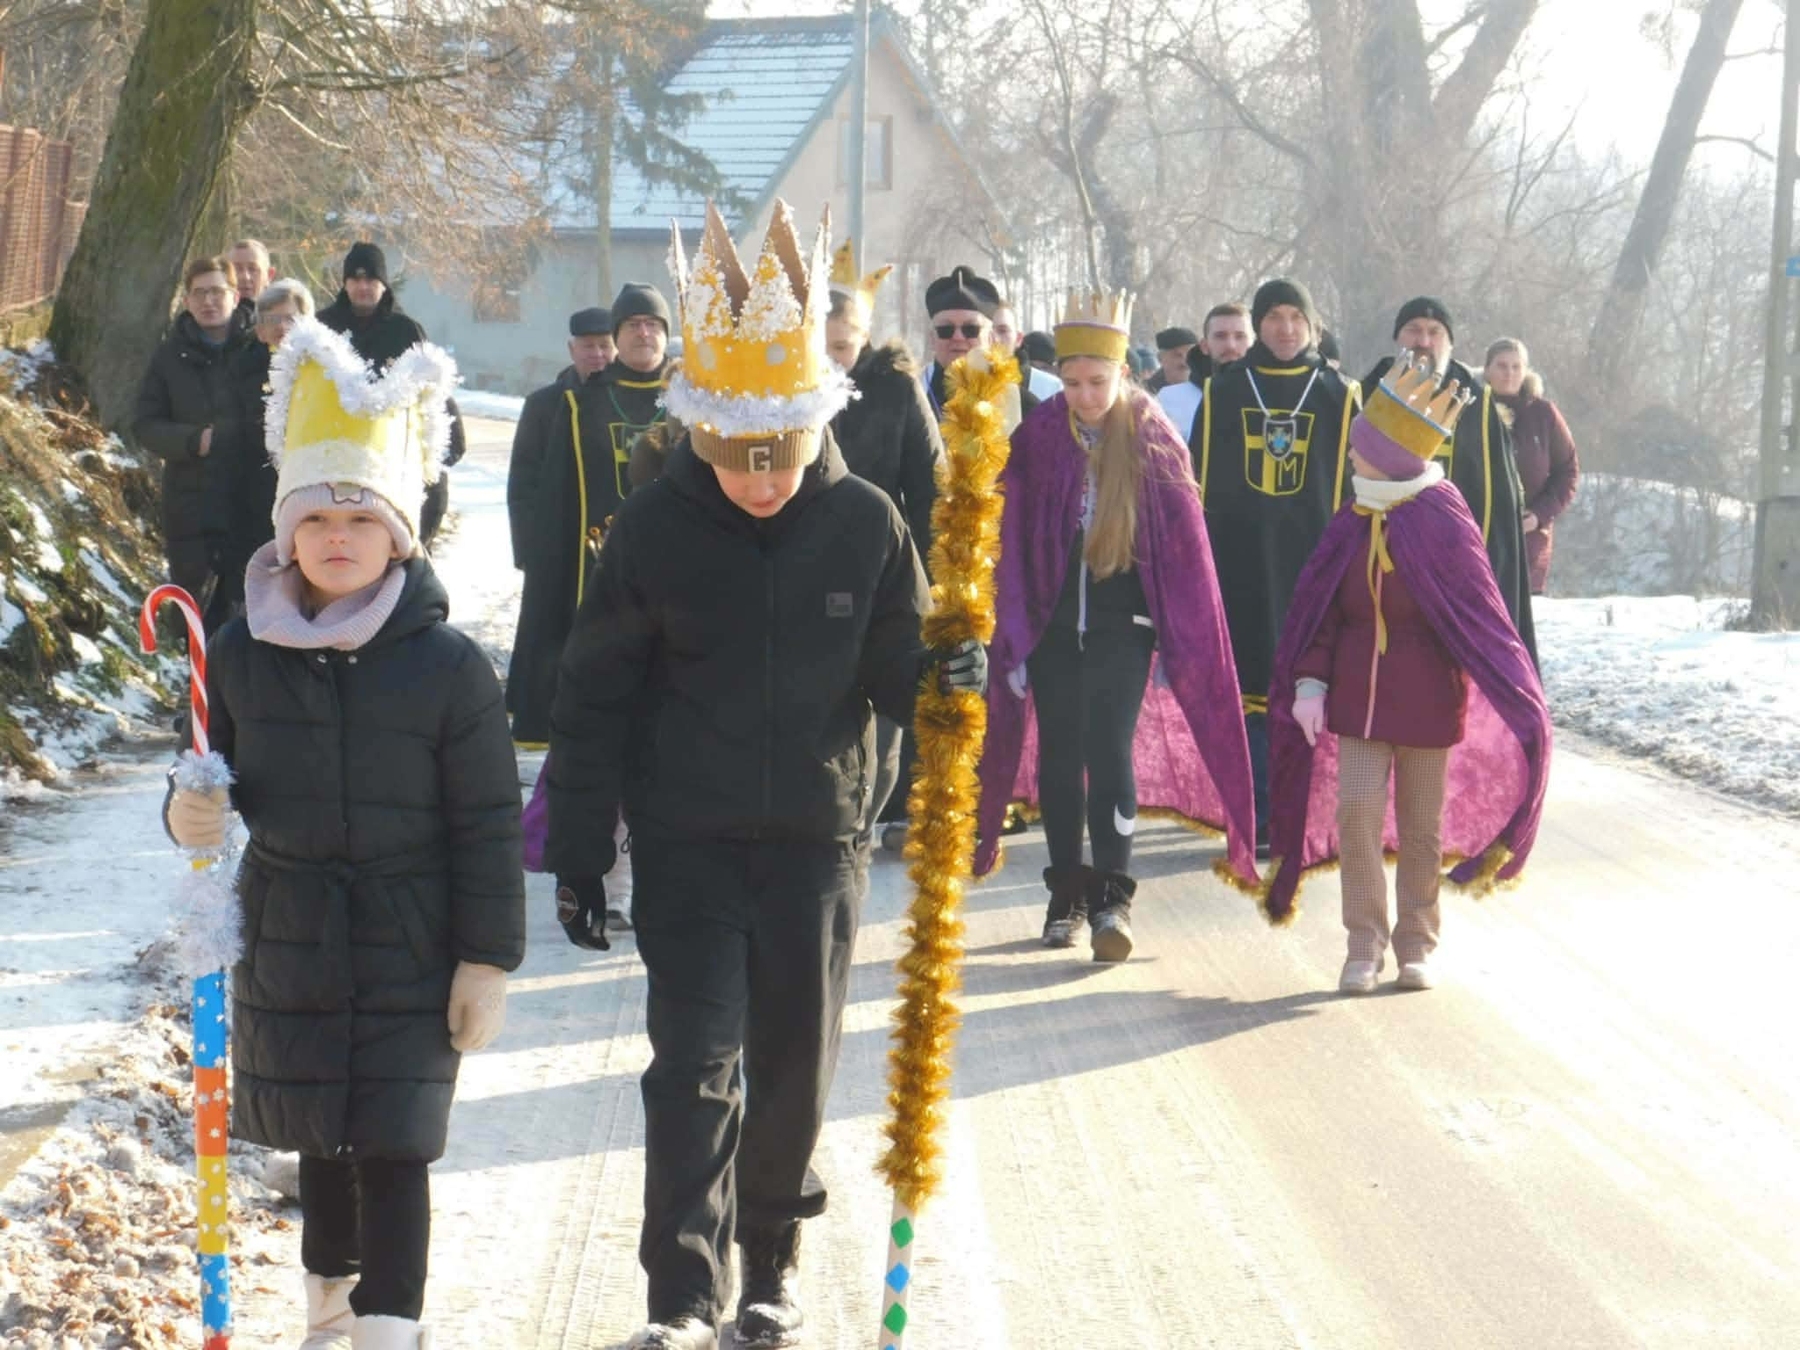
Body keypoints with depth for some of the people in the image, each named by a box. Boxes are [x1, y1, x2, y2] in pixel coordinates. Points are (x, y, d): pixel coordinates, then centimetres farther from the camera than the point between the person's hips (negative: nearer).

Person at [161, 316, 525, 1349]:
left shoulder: (448, 666, -11)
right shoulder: (244, 652, -1)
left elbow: (488, 827, -8)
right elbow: (214, 776, 10)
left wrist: (487, 962, -9)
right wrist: (192, 815, -14)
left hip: (410, 949, -4)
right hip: (289, 938, 4)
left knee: (395, 1145, -3)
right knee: (319, 1131, 18)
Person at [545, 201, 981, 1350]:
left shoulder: (866, 524, -3)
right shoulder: (654, 530, -5)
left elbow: (893, 669, 5)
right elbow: (595, 698, 0)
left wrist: (941, 675, -20)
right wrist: (579, 853, -1)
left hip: (819, 835, 2)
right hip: (685, 837, -1)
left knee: (795, 1062, 10)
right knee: (697, 1058, -9)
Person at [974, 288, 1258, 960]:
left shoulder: (1155, 444, -2)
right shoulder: (1036, 442, -1)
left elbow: (1182, 546, 1)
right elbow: (1011, 545, 2)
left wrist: (1178, 643, 0)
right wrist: (1013, 641, 0)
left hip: (1123, 627, -2)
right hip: (1053, 623, 2)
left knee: (1112, 751, -10)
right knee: (1059, 756, 6)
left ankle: (1111, 896, -10)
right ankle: (1067, 894, 15)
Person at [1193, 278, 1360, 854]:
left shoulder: (1338, 394, 8)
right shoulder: (1224, 390, 8)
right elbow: (1199, 476, 9)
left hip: (1312, 560, 0)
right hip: (1240, 562, 0)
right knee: (1250, 684, -3)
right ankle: (1259, 818, 1)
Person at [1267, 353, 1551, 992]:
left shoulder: (1442, 521, -12)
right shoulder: (1354, 519, 1)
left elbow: (1478, 615, -10)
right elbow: (1321, 605, 5)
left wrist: (1518, 700, -11)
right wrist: (1311, 681, -4)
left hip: (1426, 694, -3)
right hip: (1359, 691, 3)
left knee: (1422, 824, 8)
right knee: (1356, 811, -7)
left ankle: (1417, 944, 21)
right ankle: (1365, 944, 3)